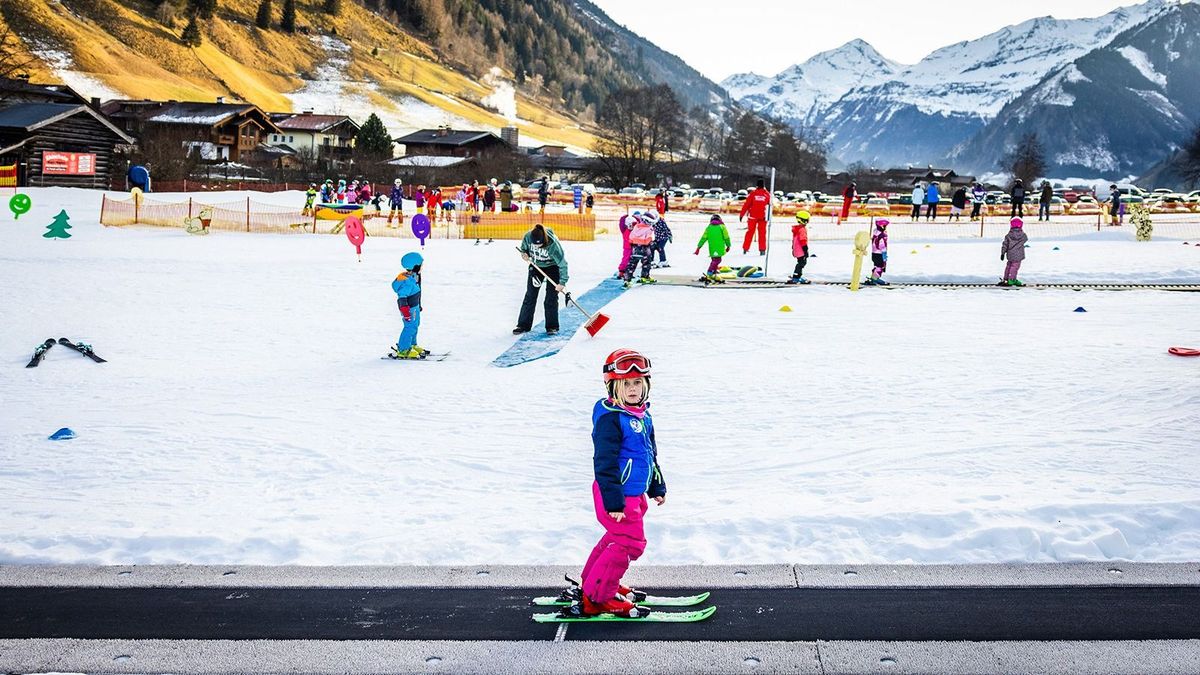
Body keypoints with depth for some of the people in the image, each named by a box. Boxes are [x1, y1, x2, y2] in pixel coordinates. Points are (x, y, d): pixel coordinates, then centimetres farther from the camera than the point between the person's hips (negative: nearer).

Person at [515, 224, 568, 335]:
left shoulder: (553, 244, -37)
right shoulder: (528, 237, -26)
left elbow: (562, 264, -29)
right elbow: (524, 247, -1)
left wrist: (562, 282, -31)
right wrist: (524, 253, -23)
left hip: (553, 266, -4)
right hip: (536, 266, 4)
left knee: (551, 297, -5)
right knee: (530, 295, 2)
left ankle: (552, 326, 6)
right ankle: (523, 325, 7)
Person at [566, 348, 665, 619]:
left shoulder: (643, 415, 9)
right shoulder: (610, 418, -21)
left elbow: (651, 454, 22)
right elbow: (605, 462, -22)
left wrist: (657, 487, 25)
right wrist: (614, 501, -24)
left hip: (635, 493, 10)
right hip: (617, 495, -10)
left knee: (618, 538, 21)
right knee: (629, 543, -8)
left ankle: (593, 582, 37)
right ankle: (596, 598, 1)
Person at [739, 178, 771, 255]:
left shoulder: (753, 193, -4)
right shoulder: (767, 194, -1)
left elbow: (746, 204, -4)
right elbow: (770, 205, 9)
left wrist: (741, 214, 1)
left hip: (753, 216, 0)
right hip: (763, 216, 0)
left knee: (750, 232, 8)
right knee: (762, 233, 6)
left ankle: (745, 249, 7)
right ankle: (762, 250, 3)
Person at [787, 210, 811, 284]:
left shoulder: (796, 229, 13)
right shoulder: (802, 229, -18)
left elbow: (793, 240, 21)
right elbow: (803, 241, -21)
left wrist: (793, 248, 28)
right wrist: (806, 250, -18)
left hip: (796, 250, 10)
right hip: (801, 250, -10)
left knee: (801, 263, 18)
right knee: (801, 263, -8)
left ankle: (798, 276, 25)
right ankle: (795, 278, -11)